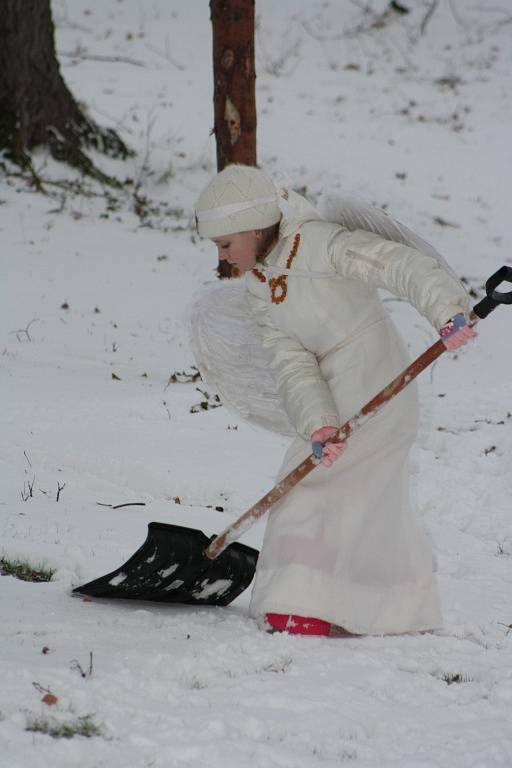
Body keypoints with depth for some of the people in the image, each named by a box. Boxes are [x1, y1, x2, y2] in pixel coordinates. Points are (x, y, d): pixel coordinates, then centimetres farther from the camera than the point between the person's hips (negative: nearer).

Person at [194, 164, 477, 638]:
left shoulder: (321, 243, -17)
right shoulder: (258, 288, 7)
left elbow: (404, 266, -27)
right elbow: (292, 363, -4)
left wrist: (448, 312, -43)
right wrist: (318, 422, -20)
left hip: (376, 381, -9)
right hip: (336, 395, 9)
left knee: (310, 484, -10)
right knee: (379, 499, 18)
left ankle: (309, 609, -6)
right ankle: (407, 608, 31)